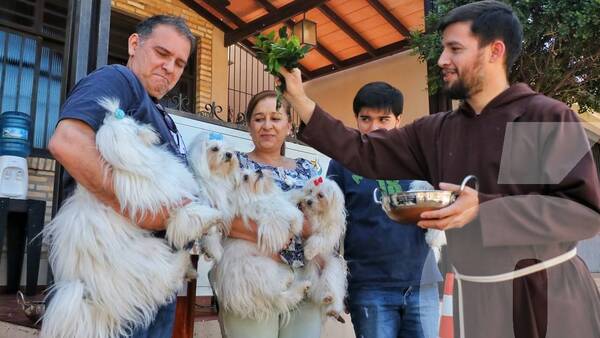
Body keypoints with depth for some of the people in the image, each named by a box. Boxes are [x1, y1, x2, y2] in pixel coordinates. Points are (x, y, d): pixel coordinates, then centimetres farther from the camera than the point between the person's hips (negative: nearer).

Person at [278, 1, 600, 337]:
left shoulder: (548, 117, -11)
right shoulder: (435, 131, 3)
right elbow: (363, 153, 3)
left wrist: (484, 209, -27)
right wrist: (300, 101, -2)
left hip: (548, 294, -4)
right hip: (474, 297, 5)